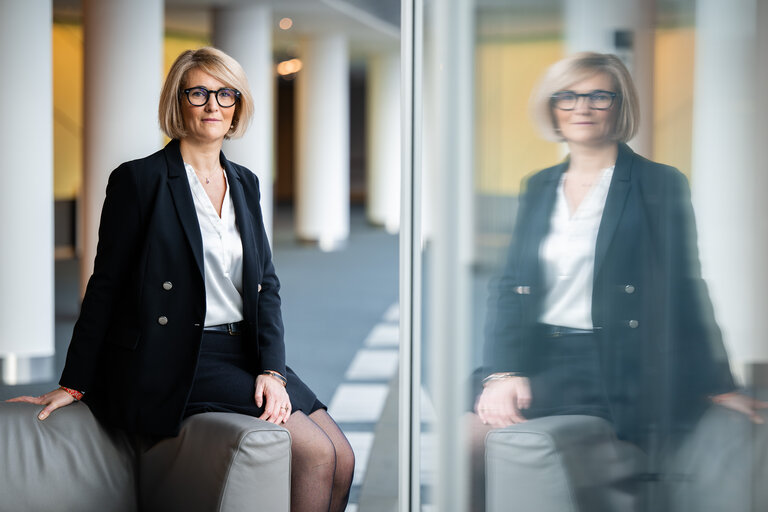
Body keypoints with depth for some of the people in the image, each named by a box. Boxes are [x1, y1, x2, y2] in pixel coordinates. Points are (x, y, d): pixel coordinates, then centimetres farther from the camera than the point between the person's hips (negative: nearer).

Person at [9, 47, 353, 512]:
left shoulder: (245, 184, 14)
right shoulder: (139, 180, -5)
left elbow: (266, 283, 10)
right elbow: (105, 286, -3)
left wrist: (271, 369, -5)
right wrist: (73, 385, -3)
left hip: (245, 353, 7)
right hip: (180, 364, -7)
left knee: (341, 458, -8)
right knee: (315, 453, -19)